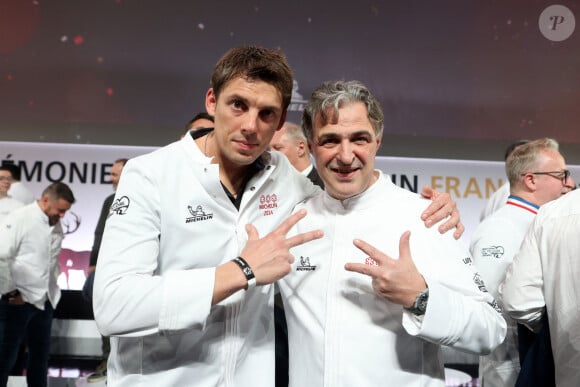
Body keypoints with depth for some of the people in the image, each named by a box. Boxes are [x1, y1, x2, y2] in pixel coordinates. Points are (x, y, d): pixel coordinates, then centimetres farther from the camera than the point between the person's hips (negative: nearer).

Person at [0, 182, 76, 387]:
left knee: (40, 355, 18)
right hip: (17, 301, -6)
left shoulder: (56, 226, 7)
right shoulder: (18, 219, -14)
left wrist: (51, 287, 6)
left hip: (44, 301, 6)